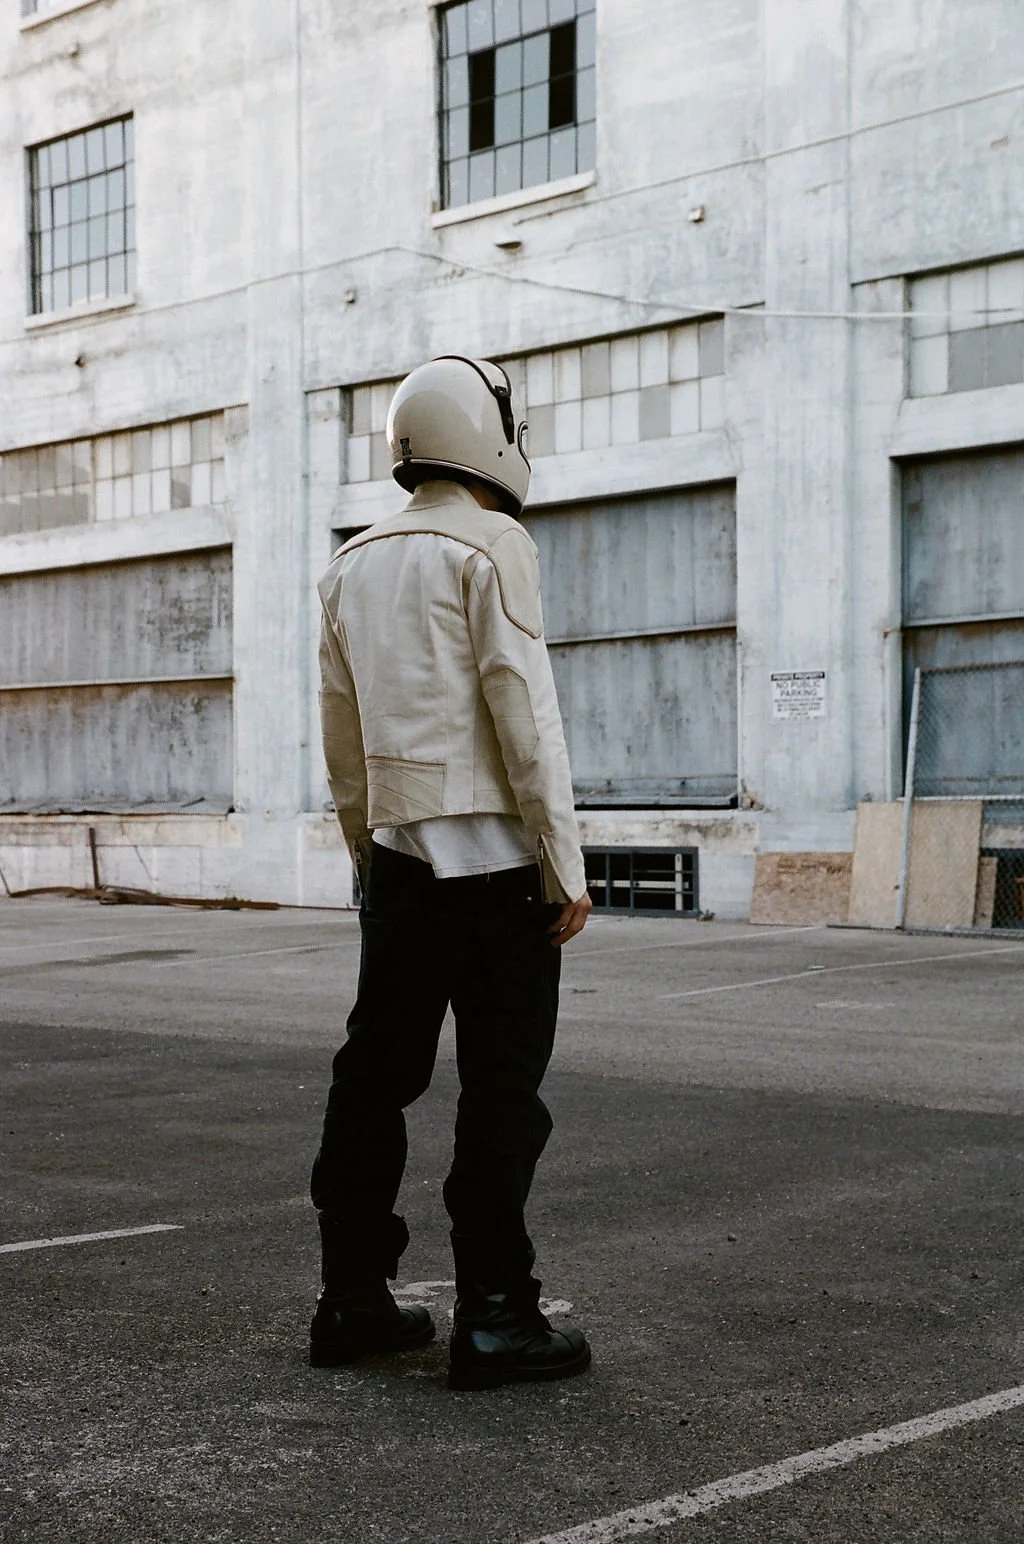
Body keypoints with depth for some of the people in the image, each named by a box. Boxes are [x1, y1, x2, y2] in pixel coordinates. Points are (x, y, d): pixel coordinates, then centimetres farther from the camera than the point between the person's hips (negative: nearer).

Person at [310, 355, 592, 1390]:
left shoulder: (352, 566, 14)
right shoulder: (491, 547, -8)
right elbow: (524, 715, -14)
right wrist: (566, 867, -11)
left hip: (398, 853, 7)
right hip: (494, 853, -7)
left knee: (373, 1077, 11)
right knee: (501, 1092, -2)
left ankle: (351, 1301, 17)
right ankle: (493, 1319, 1)